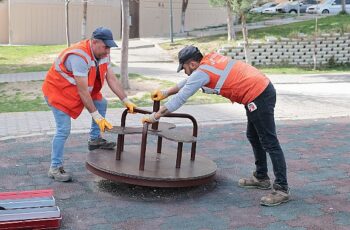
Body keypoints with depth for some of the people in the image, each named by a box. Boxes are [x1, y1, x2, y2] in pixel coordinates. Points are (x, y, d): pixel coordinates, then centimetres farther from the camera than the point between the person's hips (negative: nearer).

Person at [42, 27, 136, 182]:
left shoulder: (103, 54, -7)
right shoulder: (79, 56, -34)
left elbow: (112, 79, -3)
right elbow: (82, 90, -33)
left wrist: (126, 101, -8)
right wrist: (96, 116, -30)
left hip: (78, 88, 9)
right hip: (58, 89, -8)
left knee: (101, 103, 5)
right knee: (64, 130, -13)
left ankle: (95, 140, 18)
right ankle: (55, 168, -4)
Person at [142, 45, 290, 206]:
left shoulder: (201, 73, -12)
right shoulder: (210, 59, 14)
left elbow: (179, 99, -8)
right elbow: (188, 82, 28)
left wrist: (154, 117, 0)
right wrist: (165, 92, 33)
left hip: (258, 97, -10)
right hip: (264, 88, 10)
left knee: (269, 143, -7)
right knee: (253, 137, 22)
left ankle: (281, 190, -3)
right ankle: (261, 177, 34)